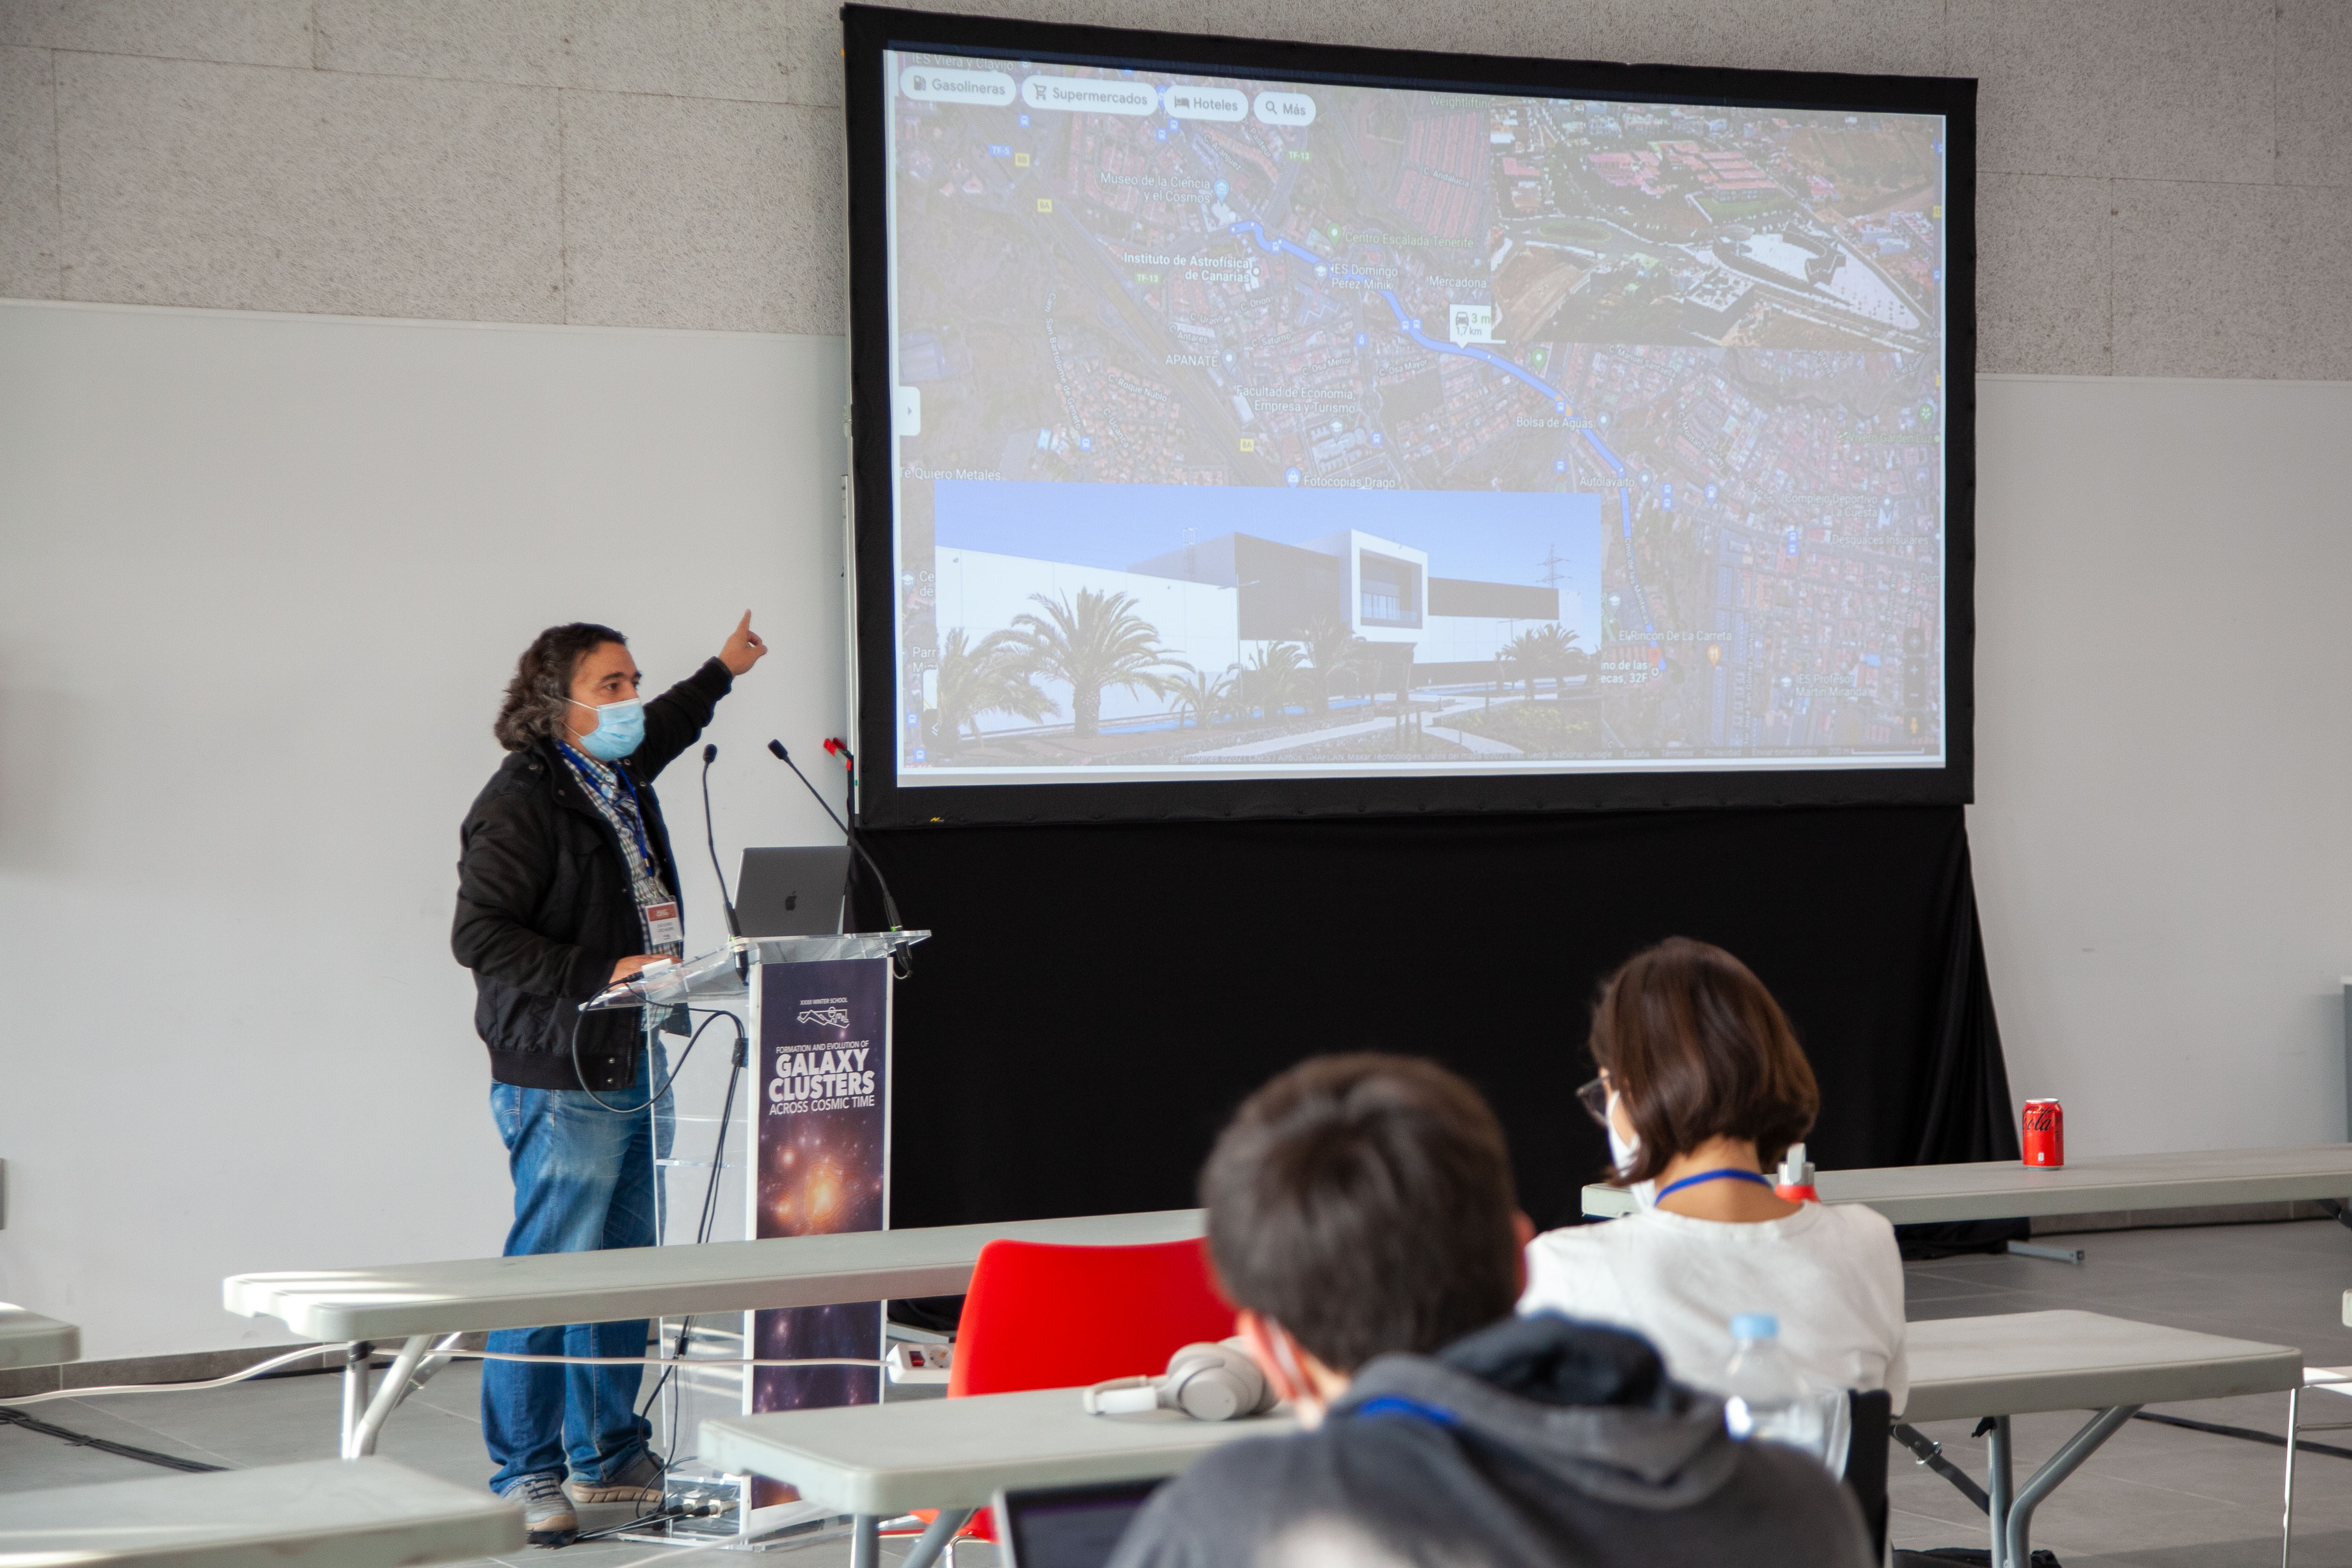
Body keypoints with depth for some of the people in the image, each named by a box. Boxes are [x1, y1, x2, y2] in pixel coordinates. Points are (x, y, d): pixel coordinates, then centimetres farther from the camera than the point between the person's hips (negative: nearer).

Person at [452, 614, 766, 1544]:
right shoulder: (519, 802, -12)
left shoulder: (616, 782, 15)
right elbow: (479, 935, -18)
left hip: (638, 1072, 9)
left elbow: (659, 730, 40)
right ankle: (527, 1476, 1)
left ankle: (609, 1459, 22)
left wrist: (720, 672, 51)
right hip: (564, 1079, -9)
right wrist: (602, 973, -22)